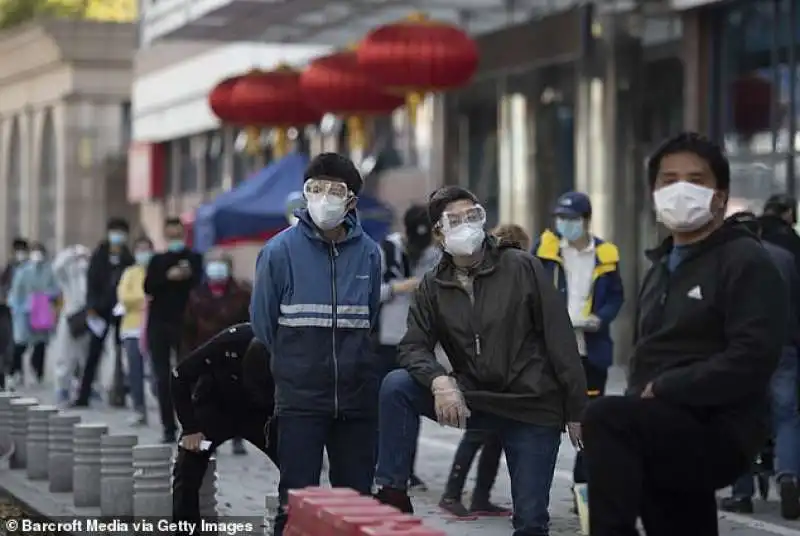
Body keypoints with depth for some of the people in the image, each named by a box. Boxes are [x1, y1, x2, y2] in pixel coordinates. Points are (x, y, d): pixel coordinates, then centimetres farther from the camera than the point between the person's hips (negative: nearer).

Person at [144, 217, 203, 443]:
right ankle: (169, 427, 5)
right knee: (162, 378, 1)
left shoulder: (195, 259, 7)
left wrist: (188, 276, -19)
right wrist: (169, 277, -14)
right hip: (159, 323, 3)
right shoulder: (157, 261, 15)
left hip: (184, 323, -3)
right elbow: (148, 287, 0)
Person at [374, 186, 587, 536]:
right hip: (472, 400, 3)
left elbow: (560, 337, -6)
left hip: (534, 408, -3)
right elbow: (413, 347, -2)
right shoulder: (433, 287, 3)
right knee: (396, 386, -17)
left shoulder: (522, 267, -6)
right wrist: (440, 381, -25)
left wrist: (576, 410, -8)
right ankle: (392, 494, -11)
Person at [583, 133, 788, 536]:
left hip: (717, 431, -9)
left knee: (605, 418, -31)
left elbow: (751, 359, -20)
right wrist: (642, 396, 2)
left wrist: (663, 390, -19)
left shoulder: (745, 262, -7)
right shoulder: (661, 268, 22)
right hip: (666, 430, 9)